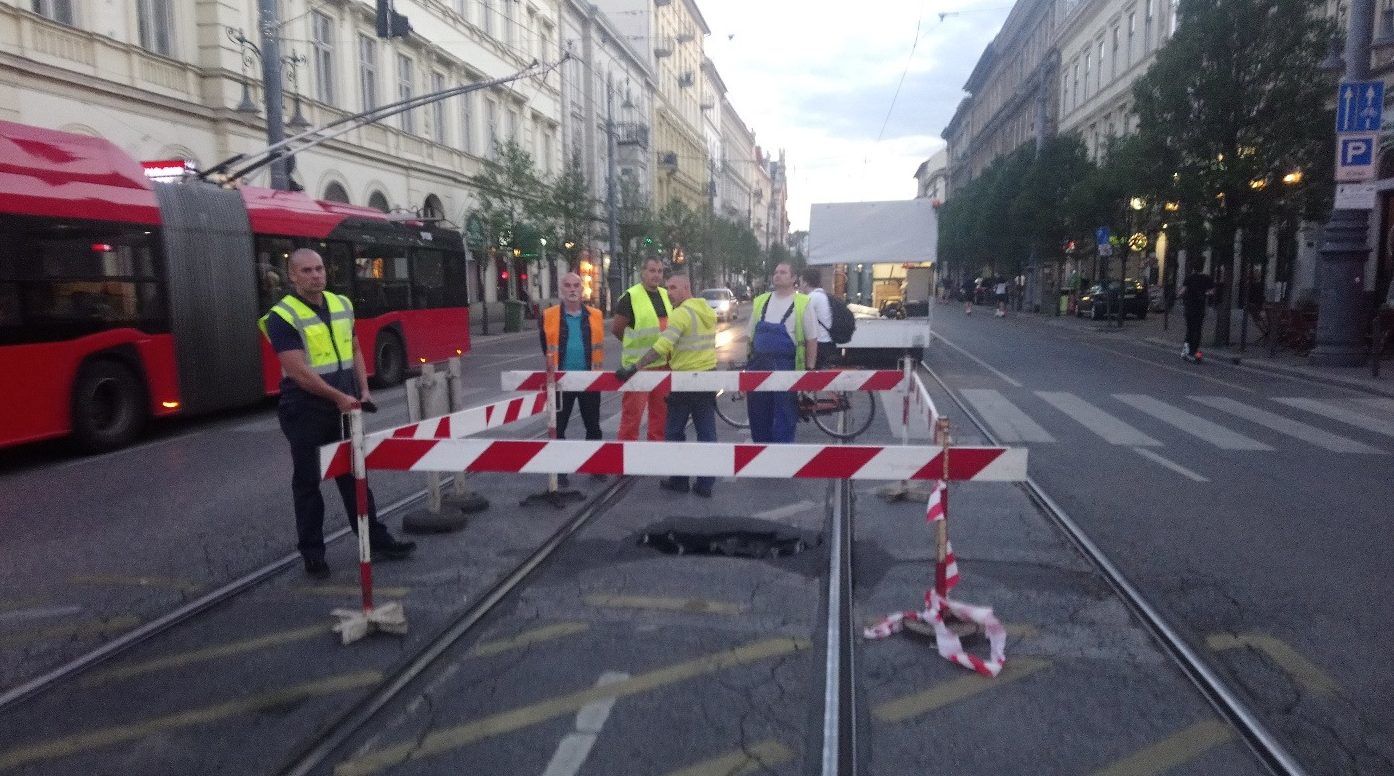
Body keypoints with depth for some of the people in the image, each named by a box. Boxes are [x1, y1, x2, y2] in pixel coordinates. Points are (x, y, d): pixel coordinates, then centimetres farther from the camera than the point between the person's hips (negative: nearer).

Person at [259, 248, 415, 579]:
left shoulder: (342, 304, 8)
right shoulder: (282, 316, -12)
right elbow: (298, 371, -19)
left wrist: (363, 390, 5)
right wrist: (338, 397, -20)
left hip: (345, 408, 6)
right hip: (306, 412, -6)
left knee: (354, 475, 14)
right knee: (308, 482, 5)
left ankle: (376, 539, 22)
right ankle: (312, 553, 16)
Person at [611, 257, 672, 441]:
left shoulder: (666, 295, 10)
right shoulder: (630, 297, -9)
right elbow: (616, 328, -4)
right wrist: (634, 344, 7)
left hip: (663, 364, 6)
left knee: (661, 412, 13)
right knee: (633, 413, -4)